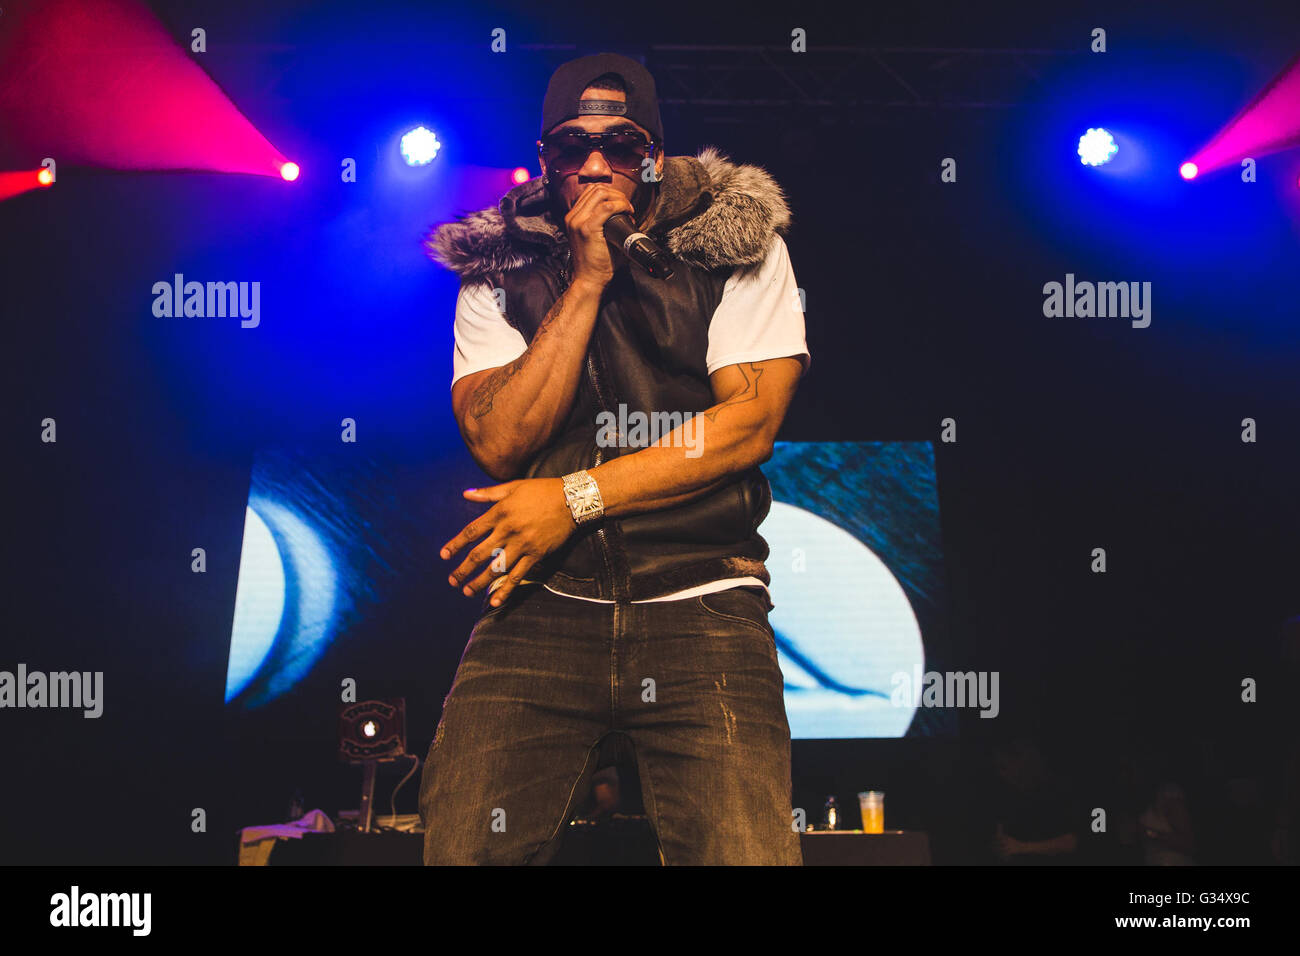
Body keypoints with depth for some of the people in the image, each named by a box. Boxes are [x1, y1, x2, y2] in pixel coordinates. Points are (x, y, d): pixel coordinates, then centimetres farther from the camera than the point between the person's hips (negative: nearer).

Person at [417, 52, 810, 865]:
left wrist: (575, 498, -7)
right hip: (542, 604, 2)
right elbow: (498, 441, -3)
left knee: (747, 851, -20)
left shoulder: (738, 247, 6)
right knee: (463, 847, -12)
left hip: (701, 605, -1)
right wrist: (586, 280, -6)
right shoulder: (498, 271, 11)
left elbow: (749, 423, -4)